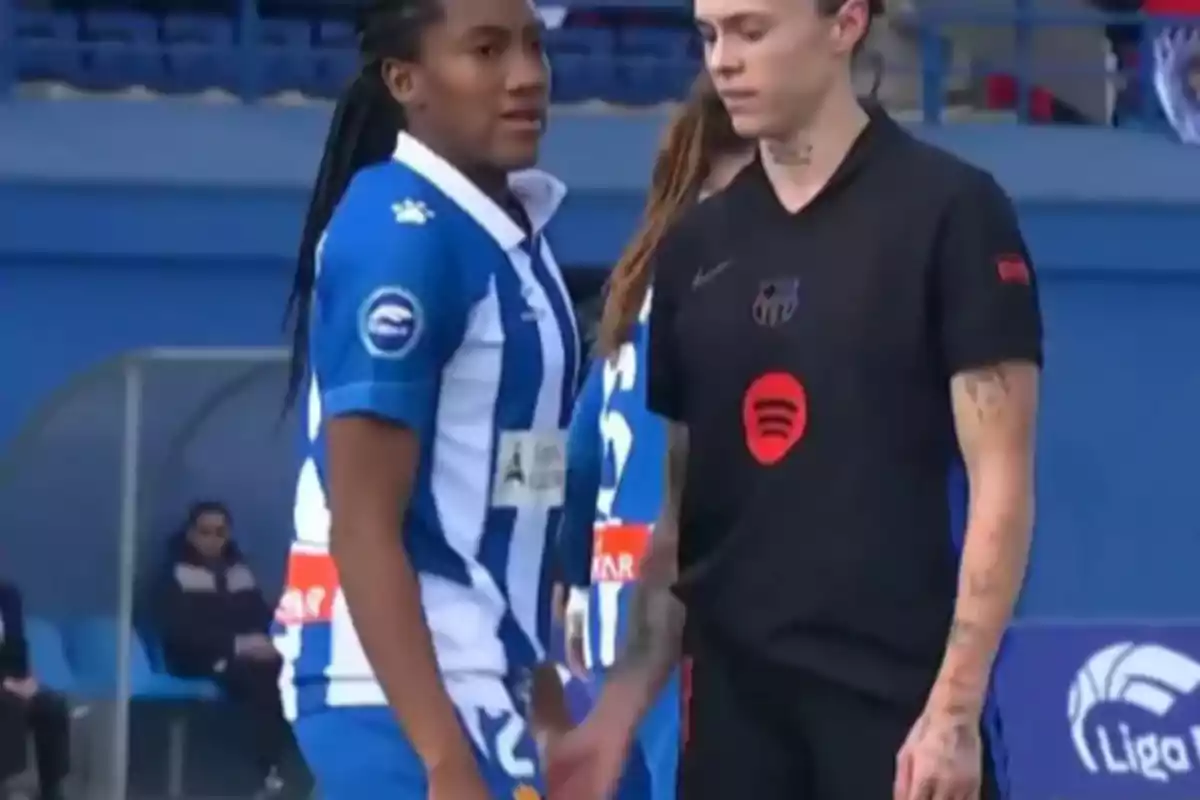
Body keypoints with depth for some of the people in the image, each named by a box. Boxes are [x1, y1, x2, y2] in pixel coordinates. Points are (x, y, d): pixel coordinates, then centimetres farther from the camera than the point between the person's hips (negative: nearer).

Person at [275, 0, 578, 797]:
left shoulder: (511, 229, 12)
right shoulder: (401, 233, -15)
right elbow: (363, 527, -19)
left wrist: (543, 705, 22)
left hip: (473, 674, 10)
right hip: (406, 689, -10)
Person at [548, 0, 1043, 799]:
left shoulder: (949, 211, -5)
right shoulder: (696, 247, 12)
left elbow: (1000, 483, -8)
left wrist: (954, 706, -15)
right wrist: (622, 706, 6)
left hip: (900, 702, -5)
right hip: (736, 701, 5)